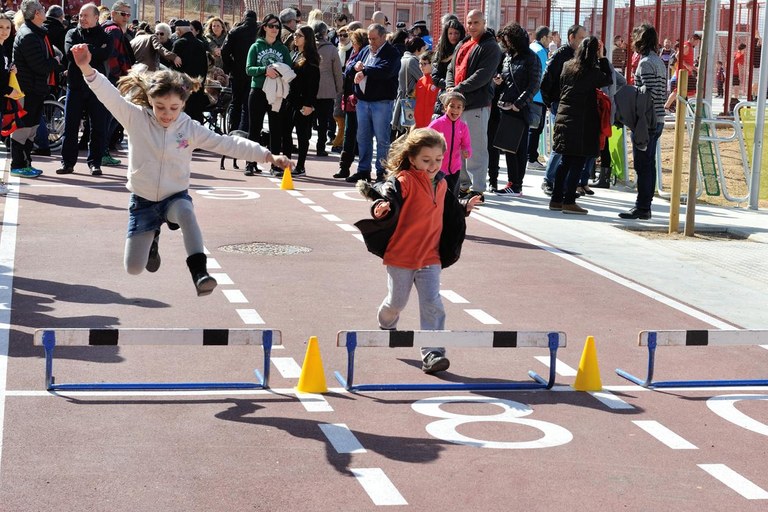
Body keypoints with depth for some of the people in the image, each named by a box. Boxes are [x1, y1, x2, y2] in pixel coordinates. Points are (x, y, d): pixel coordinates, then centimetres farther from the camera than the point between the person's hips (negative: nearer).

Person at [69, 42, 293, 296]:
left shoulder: (191, 129, -7)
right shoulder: (136, 118, -10)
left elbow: (228, 144, -7)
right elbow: (109, 95, -22)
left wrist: (269, 156, -12)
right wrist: (87, 69, -40)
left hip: (175, 196, -1)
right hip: (143, 200, 1)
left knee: (186, 212, -39)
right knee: (134, 268, 3)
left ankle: (199, 273, -40)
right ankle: (152, 237, 37)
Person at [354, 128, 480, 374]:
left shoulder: (441, 184, 8)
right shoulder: (403, 180, -14)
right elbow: (389, 195, -33)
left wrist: (465, 207, 28)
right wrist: (382, 207, -52)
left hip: (430, 257, 4)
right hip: (400, 255, -4)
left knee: (432, 305, -6)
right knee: (396, 302, 10)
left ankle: (432, 353, -5)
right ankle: (386, 327, 44)